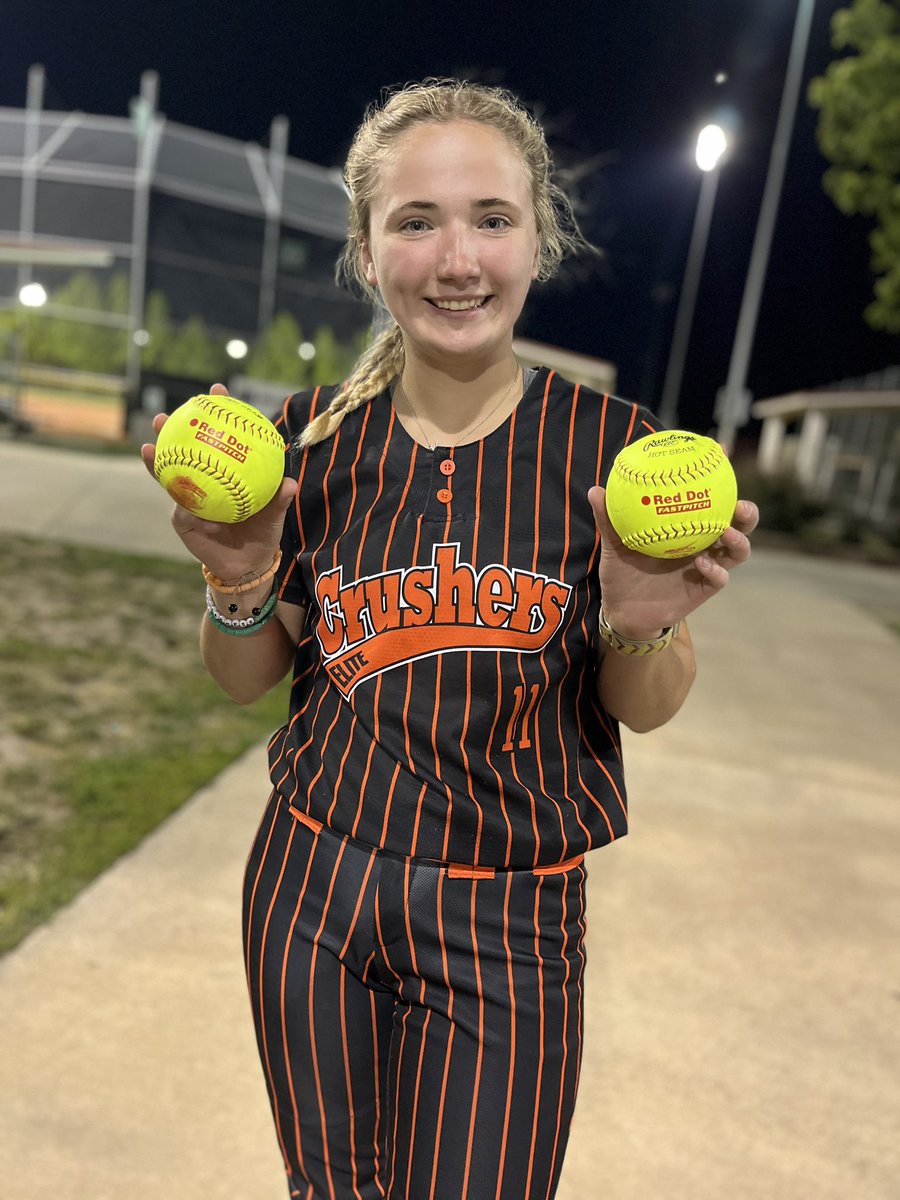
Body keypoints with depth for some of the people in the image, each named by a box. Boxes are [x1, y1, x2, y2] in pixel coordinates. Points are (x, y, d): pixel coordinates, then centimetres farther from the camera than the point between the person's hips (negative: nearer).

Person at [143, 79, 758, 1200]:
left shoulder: (608, 441, -10)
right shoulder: (316, 437, -6)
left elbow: (647, 710, -3)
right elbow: (246, 680, 3)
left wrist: (637, 628, -24)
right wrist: (239, 583, -18)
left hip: (509, 922, -2)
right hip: (313, 885, 3)